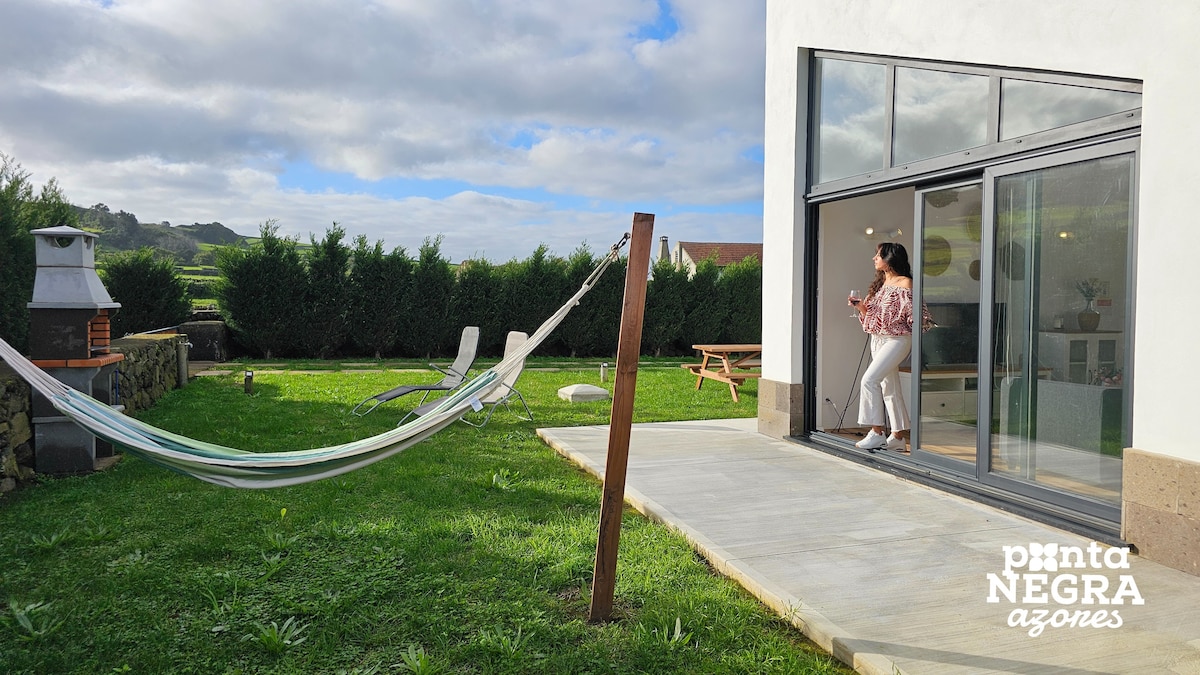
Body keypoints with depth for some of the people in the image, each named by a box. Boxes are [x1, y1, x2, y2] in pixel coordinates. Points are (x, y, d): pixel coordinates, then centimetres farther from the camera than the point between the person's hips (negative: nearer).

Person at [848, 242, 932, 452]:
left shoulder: (905, 283, -8)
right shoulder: (880, 284, 16)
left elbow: (914, 311, -9)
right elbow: (872, 316, 17)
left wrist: (915, 319, -26)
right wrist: (861, 307, 3)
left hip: (897, 339, -9)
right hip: (878, 340, 9)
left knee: (869, 379, -20)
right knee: (889, 387, 10)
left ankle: (877, 433, -15)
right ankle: (898, 437, 17)